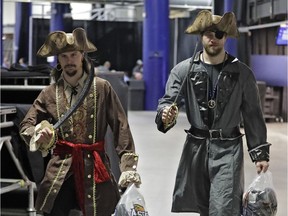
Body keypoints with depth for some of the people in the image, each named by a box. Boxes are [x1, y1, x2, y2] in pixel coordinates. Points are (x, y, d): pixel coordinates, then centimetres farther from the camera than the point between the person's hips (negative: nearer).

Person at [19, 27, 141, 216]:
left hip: (96, 170, -1)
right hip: (61, 170, 1)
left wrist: (128, 166, -11)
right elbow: (26, 125, 13)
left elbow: (121, 128, -2)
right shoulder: (50, 93, 5)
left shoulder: (102, 88, 0)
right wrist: (37, 135, -11)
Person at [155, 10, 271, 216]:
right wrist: (165, 115, -29)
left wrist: (260, 152, 3)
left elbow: (253, 114, 4)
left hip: (228, 149, -2)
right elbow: (167, 101, -4)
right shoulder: (184, 70, 1)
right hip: (196, 147, 2)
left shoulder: (242, 73, 0)